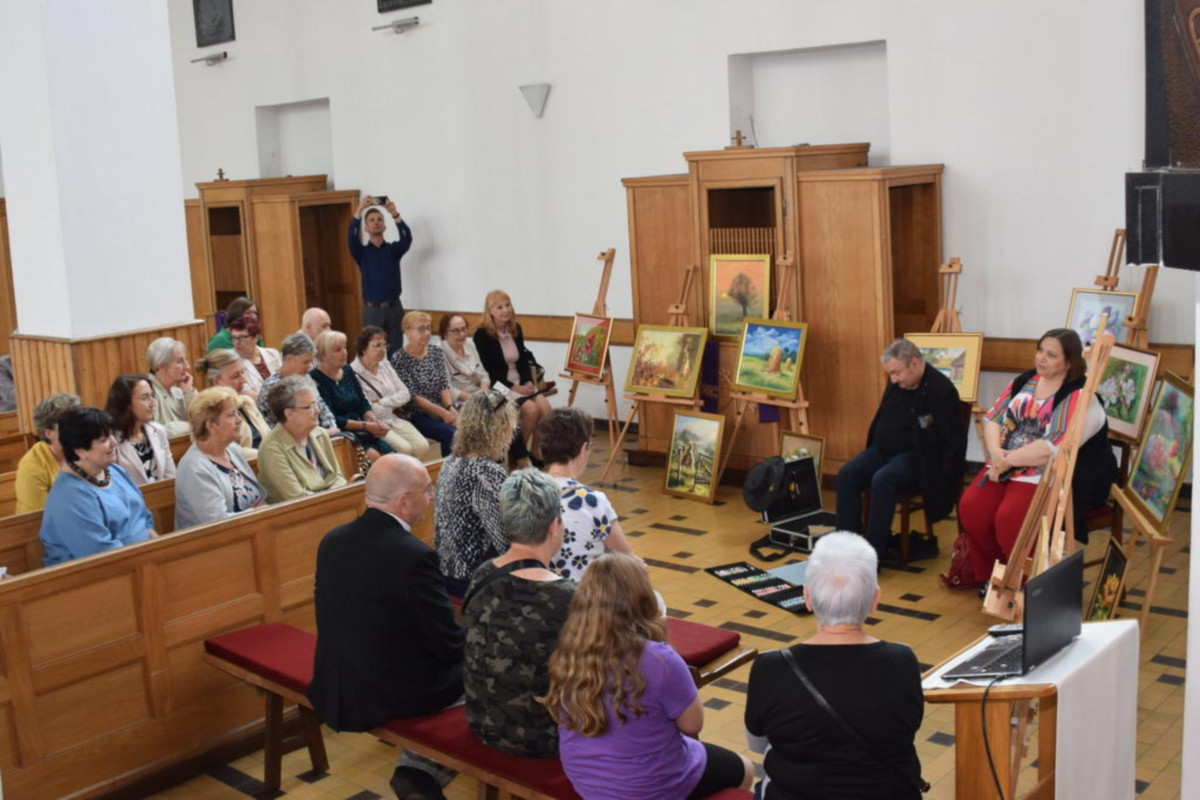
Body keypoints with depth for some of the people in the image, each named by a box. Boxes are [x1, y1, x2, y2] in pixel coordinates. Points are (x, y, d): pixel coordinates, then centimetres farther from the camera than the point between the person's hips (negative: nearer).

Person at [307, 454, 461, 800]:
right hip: (392, 695, -7)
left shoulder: (332, 540, -2)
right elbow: (450, 646, -17)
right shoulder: (415, 556, -23)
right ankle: (421, 771, 16)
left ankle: (416, 770, 24)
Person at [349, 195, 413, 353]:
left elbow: (407, 238, -13)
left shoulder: (394, 249, 7)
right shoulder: (362, 252, 4)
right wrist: (359, 210, -28)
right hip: (372, 310, -1)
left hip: (395, 308, 1)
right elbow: (352, 238, -16)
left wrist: (395, 214, -28)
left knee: (396, 351, 3)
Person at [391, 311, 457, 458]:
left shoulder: (435, 352, 11)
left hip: (441, 409, 5)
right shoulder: (399, 359, -7)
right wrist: (442, 413, -16)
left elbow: (444, 385, 8)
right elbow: (412, 396, -11)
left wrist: (450, 408, -11)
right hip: (416, 415, -5)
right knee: (450, 433, -28)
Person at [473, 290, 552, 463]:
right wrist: (514, 388, -18)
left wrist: (528, 382, -6)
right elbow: (488, 370, -13)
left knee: (545, 406, -18)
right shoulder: (482, 335, -9)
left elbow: (523, 360, 13)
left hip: (520, 384, 6)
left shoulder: (516, 329, 9)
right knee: (530, 409, -26)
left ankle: (536, 451, -3)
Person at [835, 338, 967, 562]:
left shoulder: (941, 391, -17)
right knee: (846, 476, -13)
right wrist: (871, 453, 13)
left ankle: (874, 553, -24)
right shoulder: (896, 383, 5)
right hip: (884, 450, 7)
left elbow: (954, 443, -15)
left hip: (916, 456, -7)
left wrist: (940, 482, -17)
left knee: (882, 481, -32)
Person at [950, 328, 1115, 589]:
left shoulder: (1079, 399, -14)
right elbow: (993, 419, 7)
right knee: (971, 507, -14)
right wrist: (996, 452, -13)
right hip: (1008, 467, 7)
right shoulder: (1025, 380, 9)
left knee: (1009, 517, -28)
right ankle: (984, 571, 8)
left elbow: (1053, 449, -24)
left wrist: (1007, 461, -15)